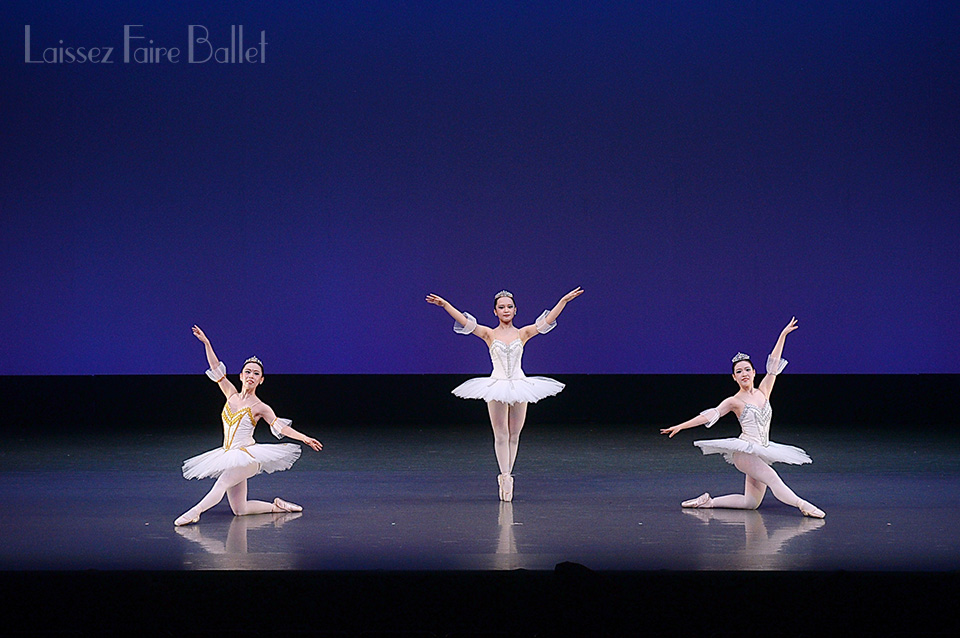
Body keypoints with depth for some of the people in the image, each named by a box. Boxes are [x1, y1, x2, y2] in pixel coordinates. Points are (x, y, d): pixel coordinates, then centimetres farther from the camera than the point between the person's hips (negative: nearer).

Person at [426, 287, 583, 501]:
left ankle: (506, 476, 13)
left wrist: (565, 300, -9)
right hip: (497, 386, -2)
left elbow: (547, 320, 0)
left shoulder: (522, 334, 6)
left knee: (514, 435, 5)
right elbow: (465, 322, -6)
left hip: (519, 386, 2)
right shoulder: (489, 335, 2)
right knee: (501, 435, -3)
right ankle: (505, 477, -1)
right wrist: (445, 304, -16)